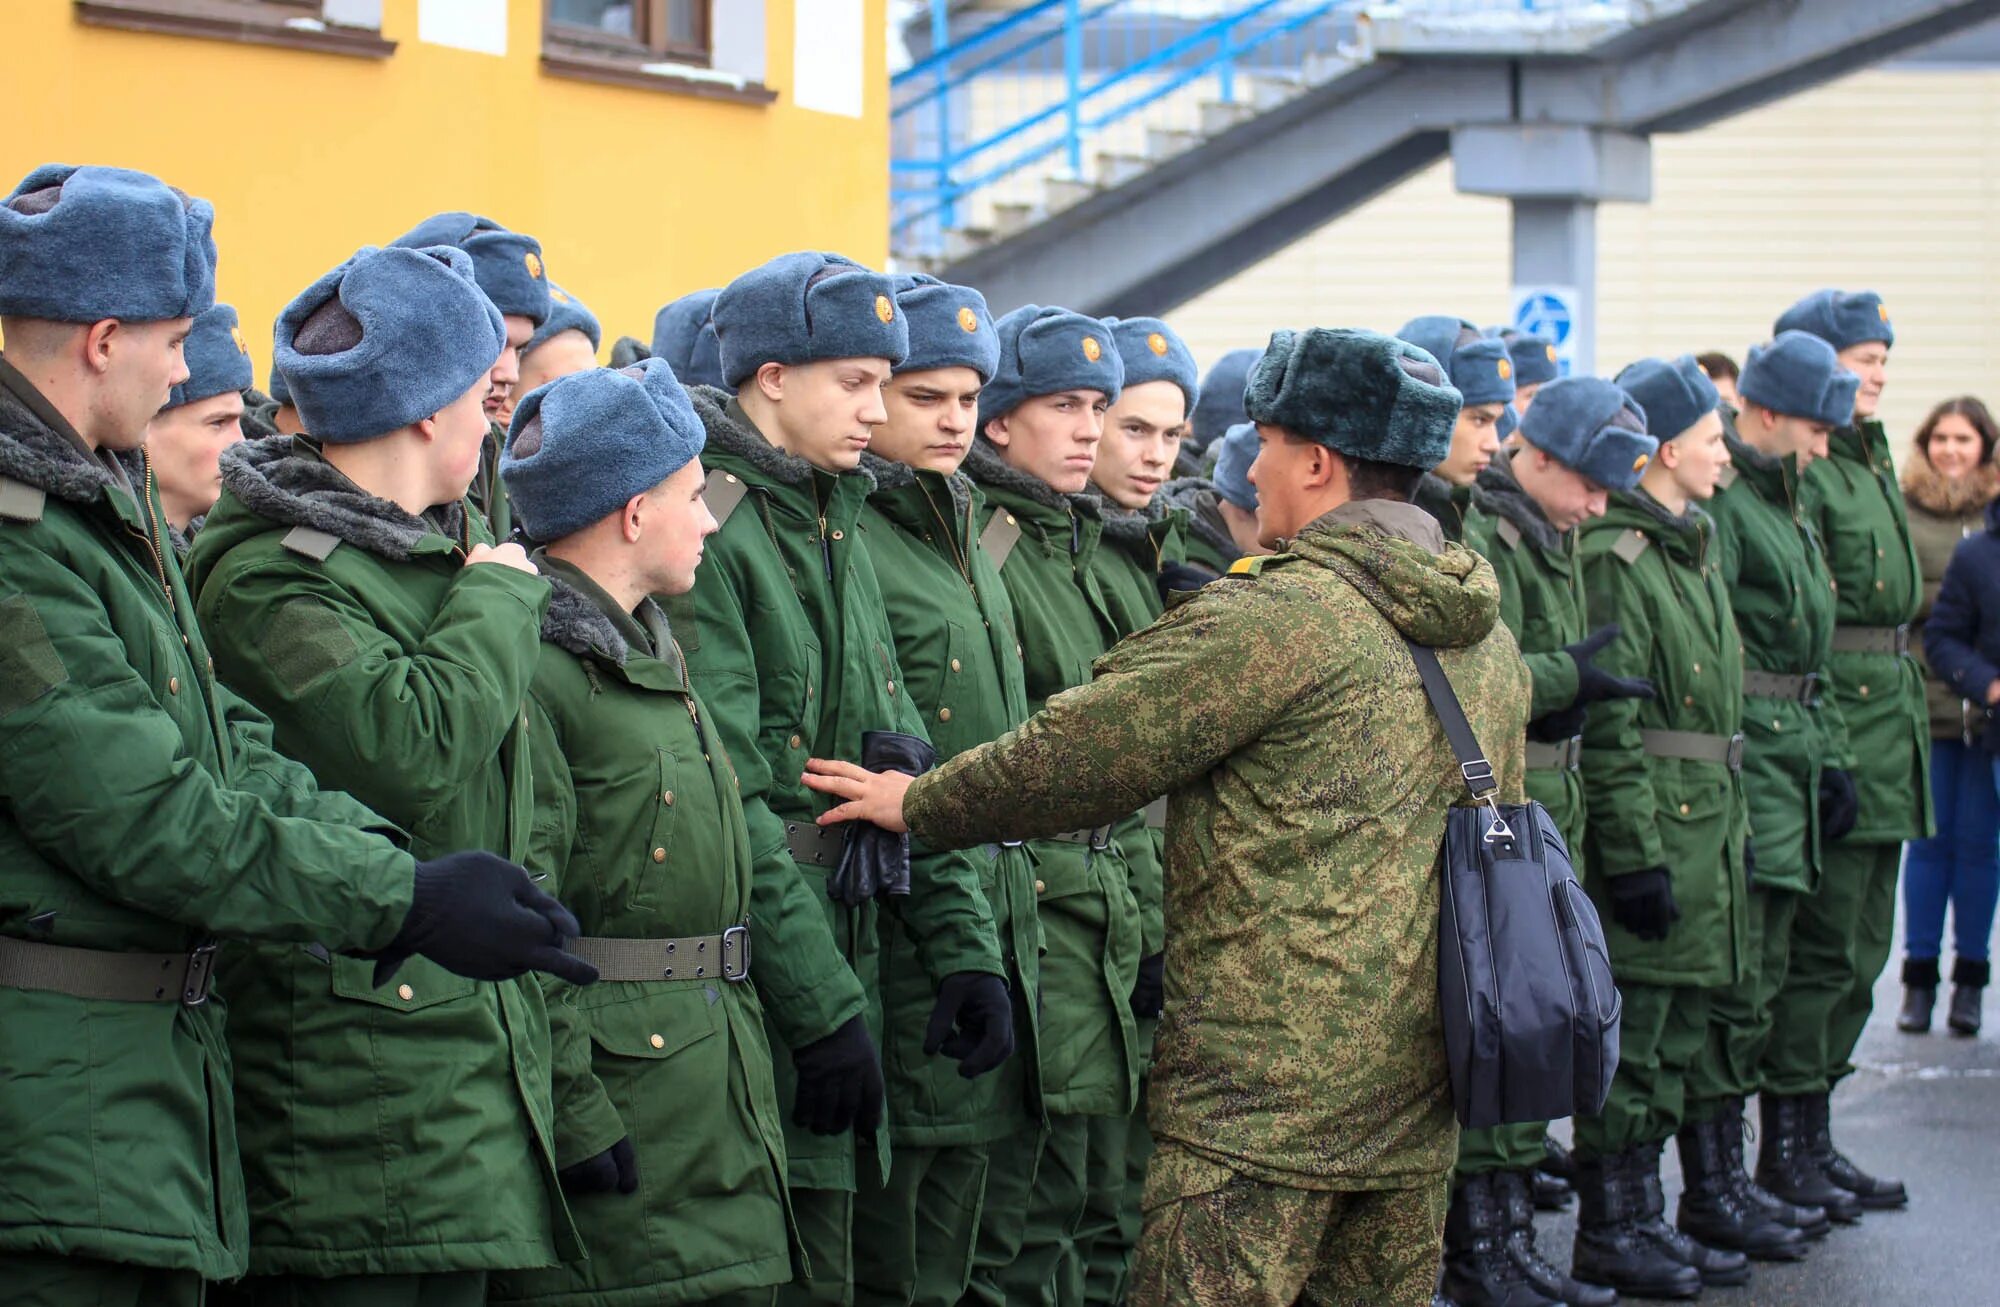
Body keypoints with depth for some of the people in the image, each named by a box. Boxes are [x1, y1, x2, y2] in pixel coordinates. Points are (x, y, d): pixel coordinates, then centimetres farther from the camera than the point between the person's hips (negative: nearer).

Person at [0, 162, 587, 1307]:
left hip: (156, 1047, 10)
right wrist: (403, 900, -17)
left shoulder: (107, 495, 15)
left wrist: (375, 845, -3)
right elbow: (148, 818, -21)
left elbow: (223, 740, 13)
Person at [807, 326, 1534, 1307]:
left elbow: (1083, 751, -10)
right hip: (1421, 1083, 8)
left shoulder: (1276, 616, -15)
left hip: (1266, 1090, -8)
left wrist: (918, 804, 4)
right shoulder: (1487, 637, 12)